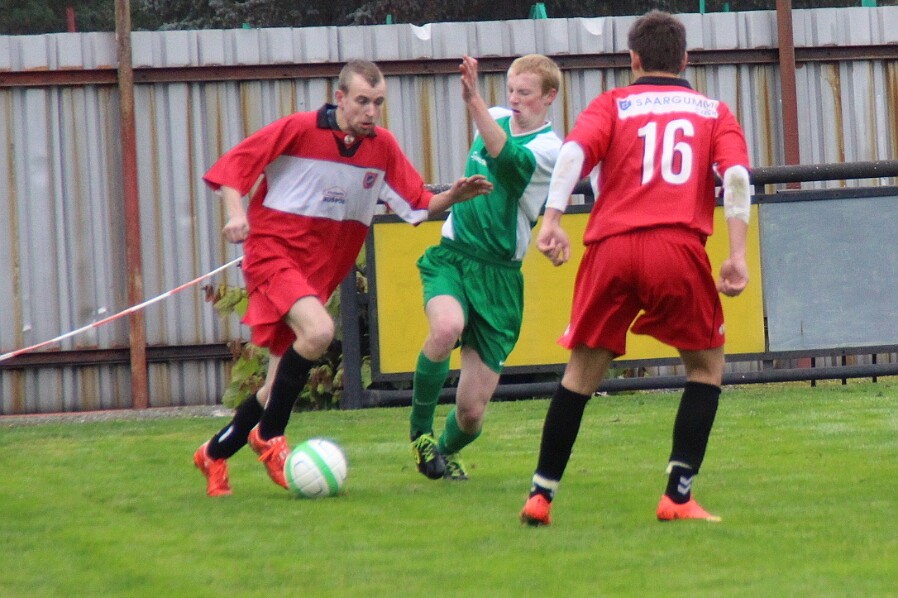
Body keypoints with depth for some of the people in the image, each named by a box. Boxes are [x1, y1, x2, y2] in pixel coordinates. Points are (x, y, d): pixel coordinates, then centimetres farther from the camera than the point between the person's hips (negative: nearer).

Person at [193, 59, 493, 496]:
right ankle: (270, 437, -15)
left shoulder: (382, 147, 2)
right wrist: (237, 214, -23)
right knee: (318, 331, -31)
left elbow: (420, 205, 7)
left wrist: (453, 197, -12)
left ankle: (214, 454, 32)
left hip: (319, 273, 6)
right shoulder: (297, 130, -12)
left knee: (280, 385, 11)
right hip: (273, 252, -6)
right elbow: (233, 166, -8)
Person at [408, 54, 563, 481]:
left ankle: (445, 451, 34)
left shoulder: (548, 148, -10)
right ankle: (419, 431, -12)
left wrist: (474, 101, -40)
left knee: (471, 410, -3)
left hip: (499, 274, -3)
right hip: (452, 255, 3)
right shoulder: (494, 120, 7)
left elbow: (507, 158, -33)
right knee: (447, 326, -34)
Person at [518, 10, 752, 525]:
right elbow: (736, 175, 3)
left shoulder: (613, 105, 19)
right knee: (707, 364, 16)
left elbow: (574, 152, -1)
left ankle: (541, 496, 10)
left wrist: (552, 221, -9)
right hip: (680, 248, -1)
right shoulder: (714, 112, 20)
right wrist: (738, 255, -2)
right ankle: (678, 496, 5)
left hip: (611, 249, 1)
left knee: (583, 370, 13)